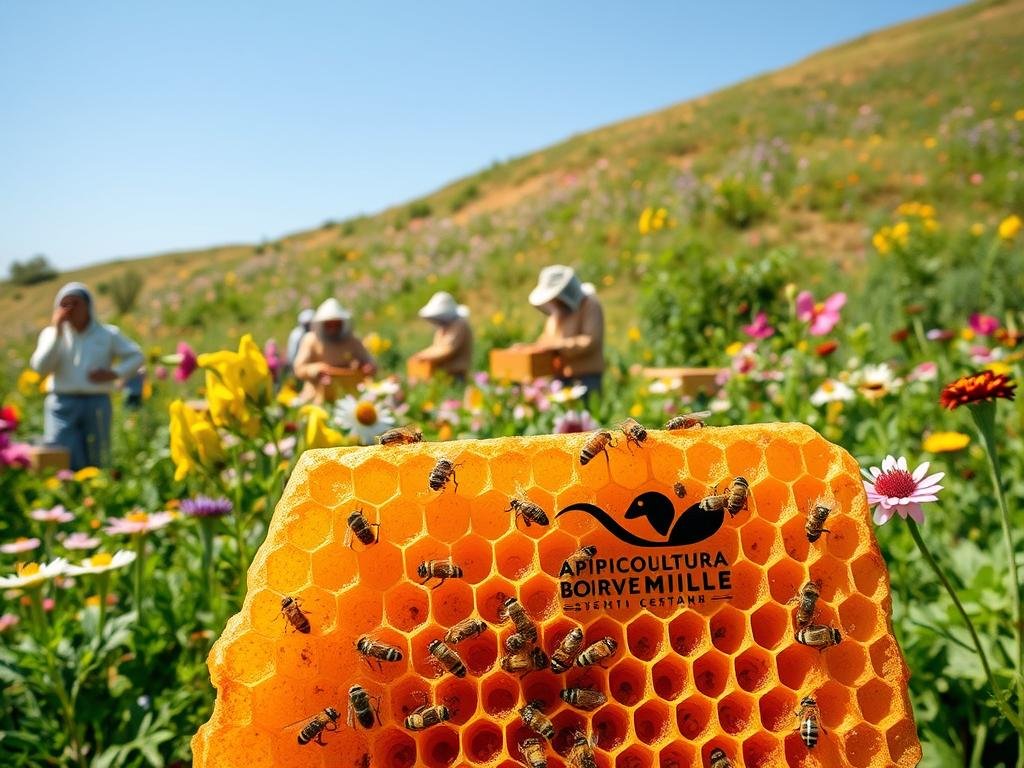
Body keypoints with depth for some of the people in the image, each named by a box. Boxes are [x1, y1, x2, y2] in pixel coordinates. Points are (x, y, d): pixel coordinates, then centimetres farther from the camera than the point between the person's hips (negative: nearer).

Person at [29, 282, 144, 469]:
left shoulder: (108, 334, 10)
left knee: (96, 461, 4)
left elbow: (136, 357, 11)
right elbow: (41, 368, -4)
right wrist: (57, 331, -7)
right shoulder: (52, 333, 10)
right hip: (63, 404, -1)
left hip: (97, 403, 1)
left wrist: (115, 373, -7)